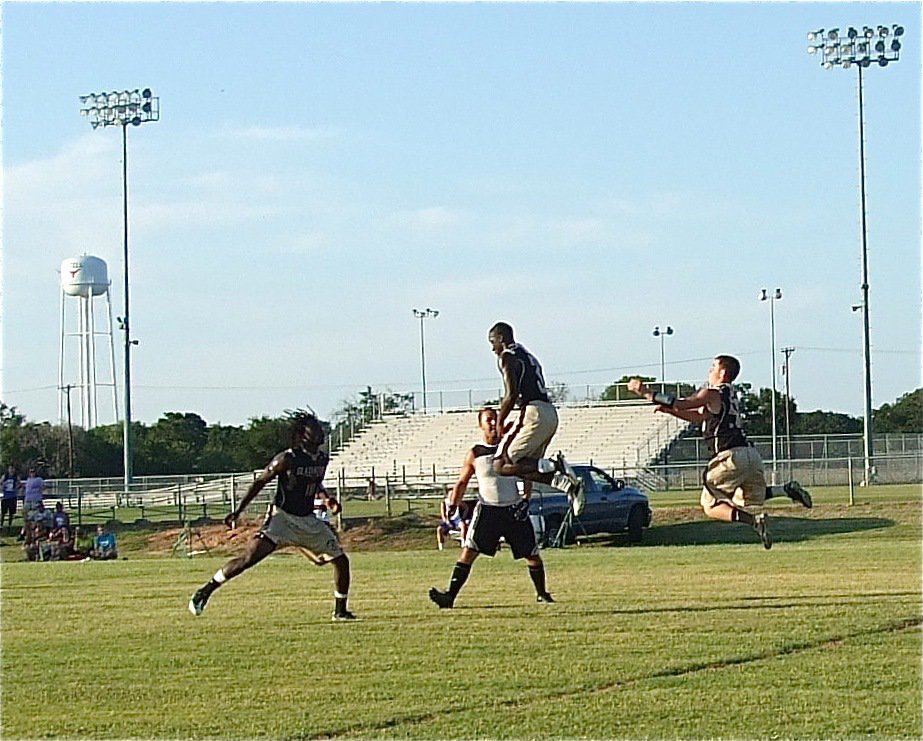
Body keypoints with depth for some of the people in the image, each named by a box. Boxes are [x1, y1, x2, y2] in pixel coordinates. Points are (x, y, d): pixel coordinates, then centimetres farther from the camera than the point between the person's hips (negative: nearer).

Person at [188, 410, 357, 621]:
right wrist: (237, 512, -9)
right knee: (249, 558, -21)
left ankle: (340, 611, 20)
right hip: (283, 517, -7)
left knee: (341, 561, 4)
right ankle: (205, 591, -11)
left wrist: (327, 499, 4)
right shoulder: (287, 459, -16)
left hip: (308, 521, 7)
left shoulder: (323, 459, 4)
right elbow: (260, 482, -8)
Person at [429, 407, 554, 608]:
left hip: (515, 509, 1)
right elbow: (462, 482, 7)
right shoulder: (475, 454, 1)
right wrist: (452, 504, -8)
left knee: (532, 554, 5)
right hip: (487, 510, -1)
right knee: (469, 552, -14)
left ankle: (542, 593, 25)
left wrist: (526, 499, -6)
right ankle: (450, 595, -19)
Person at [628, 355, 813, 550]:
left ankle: (754, 520, -21)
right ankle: (788, 490, 5)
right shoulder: (728, 394, 22)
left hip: (731, 456, -8)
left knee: (711, 506, 0)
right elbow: (699, 417, 29)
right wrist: (669, 410, 23)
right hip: (750, 453, 8)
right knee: (747, 499, 25)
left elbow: (681, 404, -10)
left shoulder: (712, 394, -5)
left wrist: (646, 393, -4)